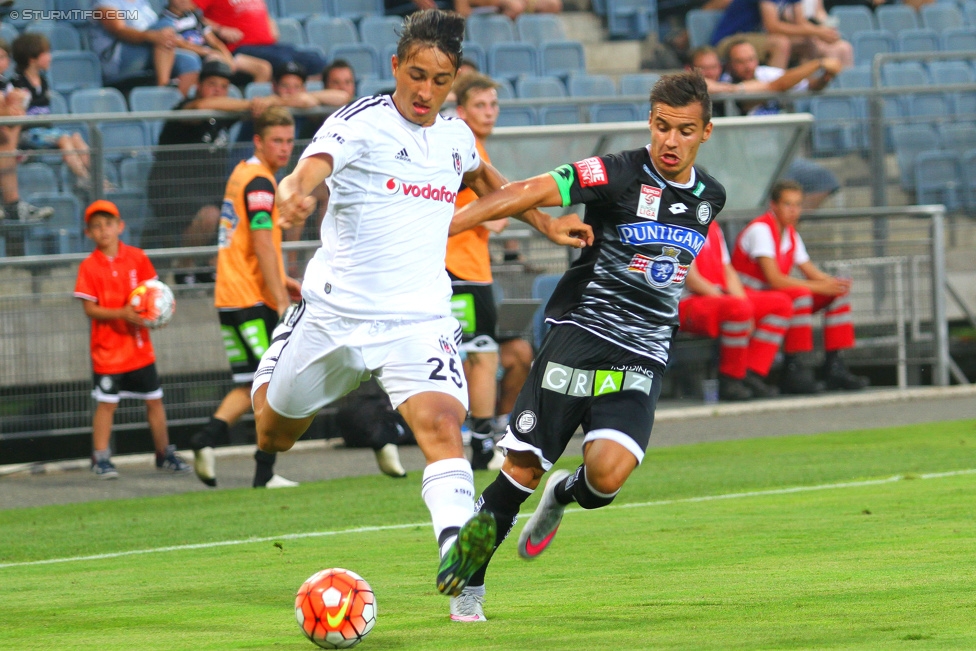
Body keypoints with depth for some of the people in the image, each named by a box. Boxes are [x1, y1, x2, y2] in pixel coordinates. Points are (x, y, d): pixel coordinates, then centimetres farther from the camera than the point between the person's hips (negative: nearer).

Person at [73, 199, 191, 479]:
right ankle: (101, 459, 6)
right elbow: (90, 308, -11)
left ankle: (164, 454, 22)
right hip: (107, 349, -3)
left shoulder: (137, 258, 1)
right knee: (107, 403, -4)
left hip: (139, 346, 3)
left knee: (154, 400, 9)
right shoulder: (89, 266, -7)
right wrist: (122, 313, -24)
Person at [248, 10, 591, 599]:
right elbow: (306, 173, -30)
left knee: (440, 421, -26)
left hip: (419, 319, 2)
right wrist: (293, 197, -53)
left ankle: (455, 549, -43)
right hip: (335, 309, -1)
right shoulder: (361, 123, -11)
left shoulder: (456, 137, 7)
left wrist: (546, 224, 24)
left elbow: (486, 181, 32)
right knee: (275, 427, 18)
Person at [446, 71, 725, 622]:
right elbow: (528, 193, -19)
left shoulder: (711, 197, 7)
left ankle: (564, 495, 17)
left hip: (643, 359, 3)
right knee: (521, 470, -6)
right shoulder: (619, 175, -10)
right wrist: (443, 225, -28)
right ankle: (469, 585, 12)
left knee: (608, 474, -19)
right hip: (579, 335, -3)